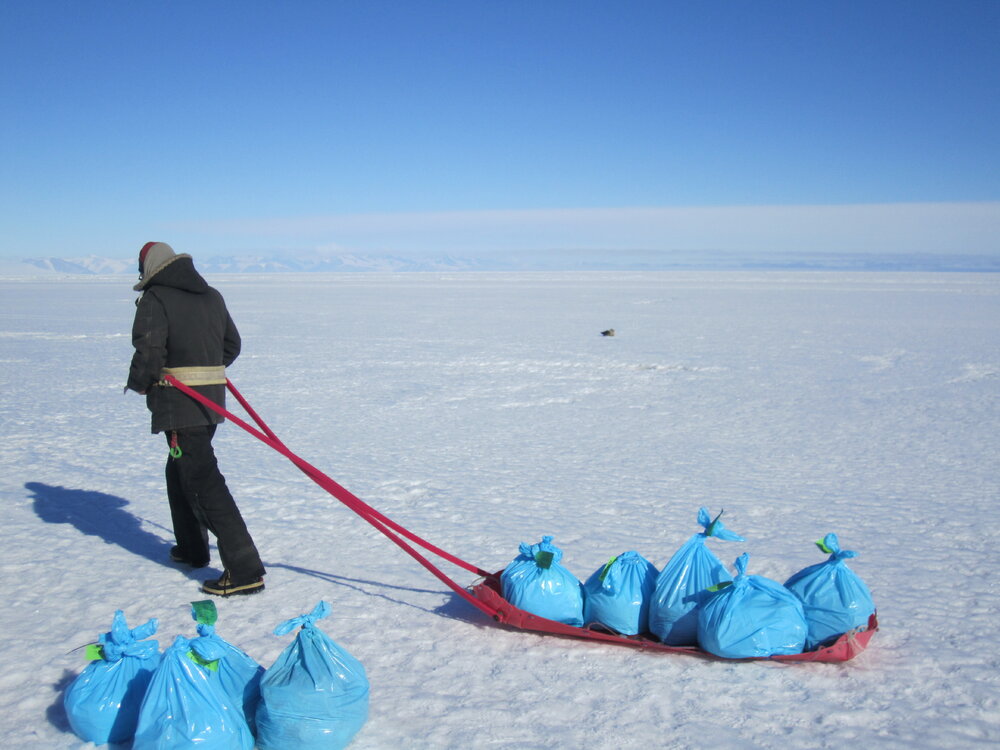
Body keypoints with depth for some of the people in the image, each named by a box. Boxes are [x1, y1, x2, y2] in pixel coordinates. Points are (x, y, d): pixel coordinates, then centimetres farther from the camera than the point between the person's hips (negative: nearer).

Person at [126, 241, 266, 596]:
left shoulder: (155, 299, -9)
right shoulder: (212, 296, 13)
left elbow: (149, 351, -17)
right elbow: (232, 345, 18)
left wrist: (139, 384, 1)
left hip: (179, 403, -8)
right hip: (212, 399, 8)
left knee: (202, 481, -10)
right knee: (180, 471, 25)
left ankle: (244, 569, -15)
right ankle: (192, 548, 37)